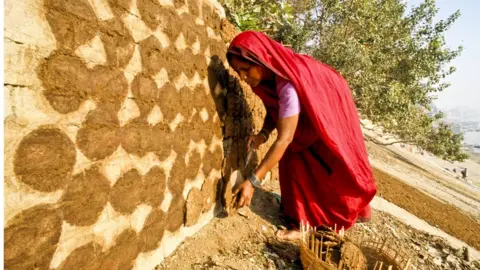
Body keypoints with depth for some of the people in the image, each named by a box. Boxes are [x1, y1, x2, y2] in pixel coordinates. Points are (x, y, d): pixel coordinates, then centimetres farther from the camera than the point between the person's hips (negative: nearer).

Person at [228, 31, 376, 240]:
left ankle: (356, 209, 33)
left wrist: (253, 181, -42)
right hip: (309, 118, 7)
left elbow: (285, 138, -43)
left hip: (331, 113, -6)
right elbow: (274, 110, -3)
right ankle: (302, 220, 14)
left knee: (335, 167, 6)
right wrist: (263, 134, -24)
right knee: (294, 160, -1)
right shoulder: (268, 75, -16)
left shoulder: (290, 84, -42)